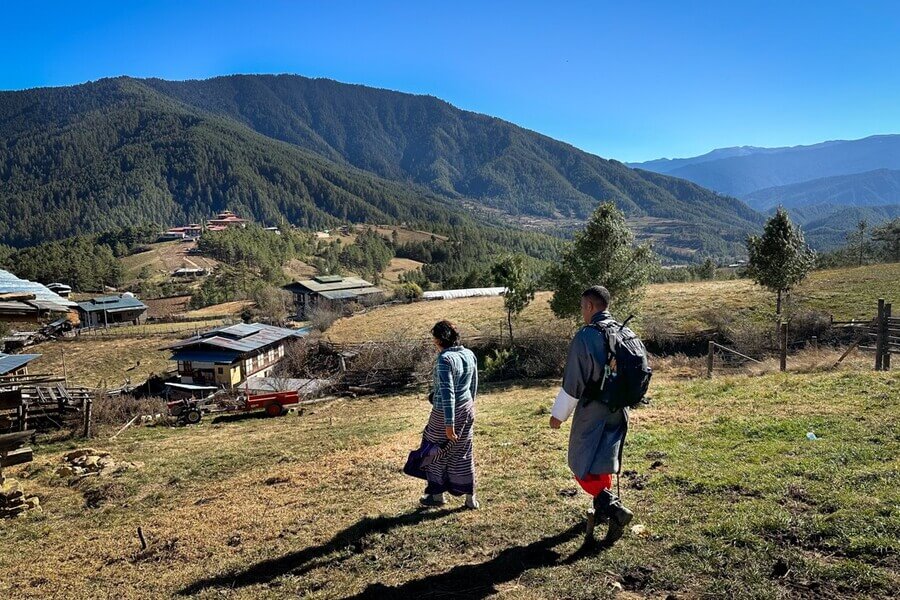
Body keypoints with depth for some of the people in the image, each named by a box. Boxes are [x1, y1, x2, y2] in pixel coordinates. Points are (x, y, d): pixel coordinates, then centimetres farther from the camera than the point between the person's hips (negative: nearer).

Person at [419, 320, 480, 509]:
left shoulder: (445, 359, -22)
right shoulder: (469, 355, 1)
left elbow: (447, 393, -25)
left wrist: (449, 424, -23)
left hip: (445, 413, -7)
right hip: (467, 409, 7)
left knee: (437, 452, 14)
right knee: (463, 453, 17)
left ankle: (438, 495, 28)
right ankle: (470, 497, 22)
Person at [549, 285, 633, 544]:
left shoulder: (585, 336, -18)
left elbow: (573, 381, -16)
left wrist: (558, 414, -5)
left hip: (592, 412, -7)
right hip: (619, 411, 7)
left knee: (581, 465, 2)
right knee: (604, 462, 21)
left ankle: (613, 508, -12)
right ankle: (603, 508, 33)